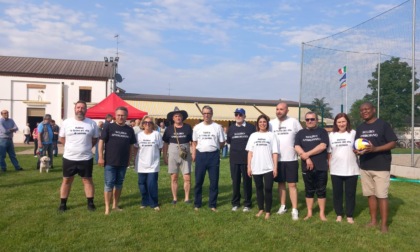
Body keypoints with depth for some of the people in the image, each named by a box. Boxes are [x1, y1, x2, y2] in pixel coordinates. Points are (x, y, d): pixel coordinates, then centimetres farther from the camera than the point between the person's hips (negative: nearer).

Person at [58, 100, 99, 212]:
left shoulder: (92, 123, -2)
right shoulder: (66, 122, -1)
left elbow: (95, 139, 10)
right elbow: (62, 138, 9)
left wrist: (86, 147, 2)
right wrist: (71, 147, 4)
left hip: (86, 158, 0)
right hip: (69, 158, 1)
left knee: (87, 180, 8)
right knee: (66, 180, 10)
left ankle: (90, 203, 18)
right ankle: (63, 204, 21)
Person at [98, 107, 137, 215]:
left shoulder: (130, 130, 5)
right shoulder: (109, 127, -4)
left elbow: (131, 146, 11)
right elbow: (101, 141, -5)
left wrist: (129, 159, 9)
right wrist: (100, 157, -10)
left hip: (123, 162, 4)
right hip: (110, 162, -4)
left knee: (119, 184, 13)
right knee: (109, 184, -1)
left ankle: (115, 205, 27)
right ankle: (107, 207, 8)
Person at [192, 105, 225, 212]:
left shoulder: (217, 127, 0)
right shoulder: (197, 127, 6)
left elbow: (222, 142, 6)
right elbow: (194, 142, 13)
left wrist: (213, 148, 5)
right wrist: (194, 154, 6)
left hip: (213, 155, -1)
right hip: (200, 155, 1)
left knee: (214, 181, 5)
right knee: (198, 181, 6)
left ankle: (212, 204, 16)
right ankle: (197, 204, 18)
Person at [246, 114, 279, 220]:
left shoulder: (271, 135, 2)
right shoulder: (253, 135, 8)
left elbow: (275, 153, 0)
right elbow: (250, 152, 7)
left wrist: (275, 167, -5)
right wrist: (249, 167, 1)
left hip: (268, 168, -2)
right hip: (256, 168, 2)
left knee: (268, 189, 1)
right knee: (259, 189, 11)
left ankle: (268, 211, 12)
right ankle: (261, 209, 23)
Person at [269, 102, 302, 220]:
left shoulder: (294, 122, -4)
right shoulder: (272, 123, 2)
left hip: (291, 159, -2)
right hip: (277, 159, 2)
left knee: (292, 184, 0)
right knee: (281, 183, 12)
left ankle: (294, 210, 6)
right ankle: (283, 206, 24)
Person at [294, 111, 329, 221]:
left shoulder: (322, 132, 3)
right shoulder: (300, 133, 8)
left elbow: (323, 146, -12)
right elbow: (297, 147, -3)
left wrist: (307, 154, -15)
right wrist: (307, 159, -15)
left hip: (321, 167, -2)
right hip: (307, 167, 2)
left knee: (321, 190, 5)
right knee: (309, 190, 9)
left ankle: (322, 213, 15)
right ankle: (309, 212, 19)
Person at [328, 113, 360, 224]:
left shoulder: (353, 133, -1)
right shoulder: (332, 134, 7)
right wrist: (329, 165, 7)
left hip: (351, 170, -2)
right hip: (336, 170, 2)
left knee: (350, 193, 6)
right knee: (337, 193, 9)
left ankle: (350, 215, 19)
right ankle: (339, 214, 22)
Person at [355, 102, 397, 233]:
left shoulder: (383, 124, -5)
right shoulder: (360, 128, 12)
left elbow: (393, 143, -9)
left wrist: (375, 149, -23)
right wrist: (357, 150, -9)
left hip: (381, 166, -5)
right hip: (365, 166, 5)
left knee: (382, 195, -4)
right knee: (370, 194, 11)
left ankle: (384, 224, 6)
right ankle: (373, 220, 22)